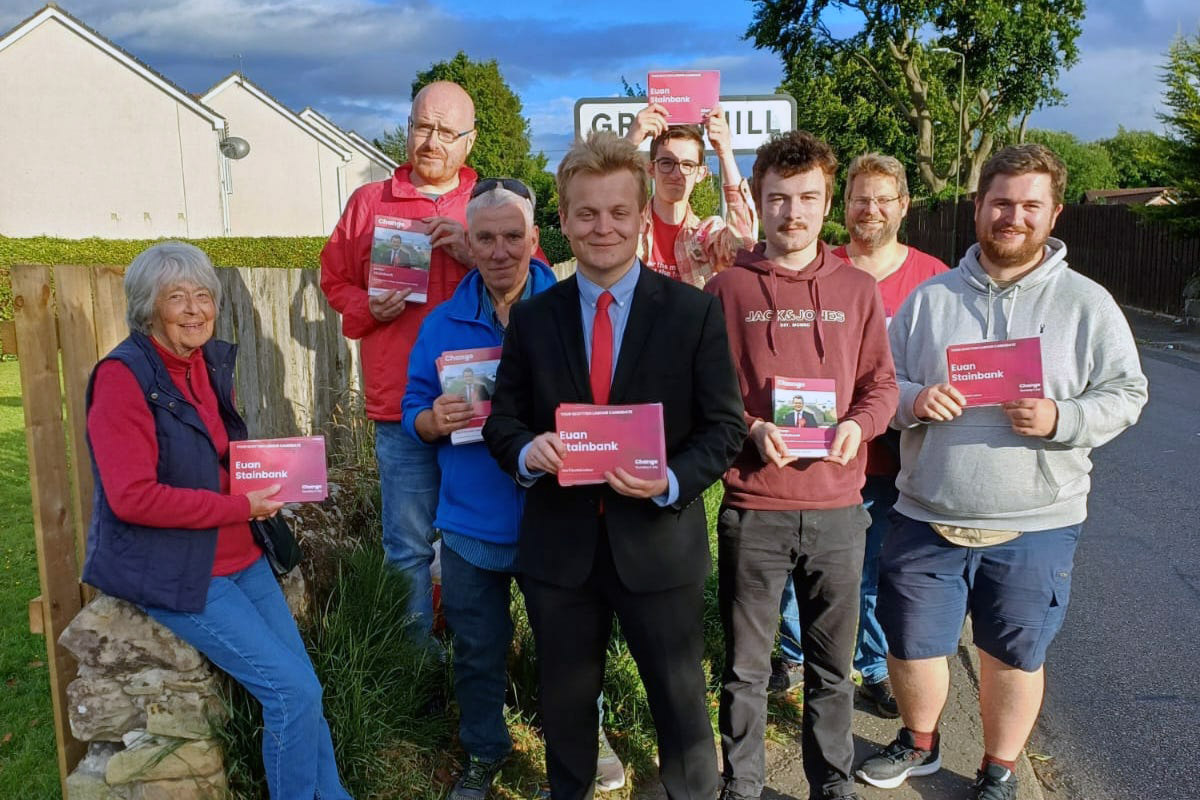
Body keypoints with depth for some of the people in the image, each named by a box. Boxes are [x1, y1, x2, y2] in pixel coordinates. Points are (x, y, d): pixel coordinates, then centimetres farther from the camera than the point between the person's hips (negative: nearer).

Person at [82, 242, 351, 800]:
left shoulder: (213, 362, 7)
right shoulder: (123, 375, -15)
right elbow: (131, 497, -21)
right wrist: (240, 506, -18)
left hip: (237, 555, 7)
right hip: (170, 570, -7)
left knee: (303, 690, 7)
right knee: (292, 690, -10)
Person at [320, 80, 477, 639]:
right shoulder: (369, 202, 11)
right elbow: (334, 280, 16)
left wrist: (478, 257, -13)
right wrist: (369, 308, -5)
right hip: (402, 405, 0)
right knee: (408, 546, 6)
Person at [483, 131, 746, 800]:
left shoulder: (694, 312, -4)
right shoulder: (532, 319, 4)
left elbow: (726, 426, -4)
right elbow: (503, 421, 7)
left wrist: (671, 482, -21)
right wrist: (528, 451, -16)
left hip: (659, 541, -2)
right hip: (559, 546, 3)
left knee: (681, 702, 13)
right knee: (566, 702, 20)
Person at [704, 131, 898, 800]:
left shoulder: (858, 288, 6)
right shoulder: (728, 288, 1)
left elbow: (881, 383, 9)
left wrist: (857, 425, -11)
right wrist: (751, 429, -14)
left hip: (837, 505, 2)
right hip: (752, 508, -1)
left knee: (831, 666, 15)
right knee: (746, 668, 11)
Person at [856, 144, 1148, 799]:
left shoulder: (1087, 303, 0)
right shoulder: (930, 297, 5)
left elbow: (1125, 394, -2)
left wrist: (1060, 419, -20)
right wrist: (913, 401, -14)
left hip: (1034, 525, -2)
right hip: (926, 517, 2)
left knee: (1014, 656, 13)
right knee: (911, 644, 13)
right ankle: (919, 744, 41)